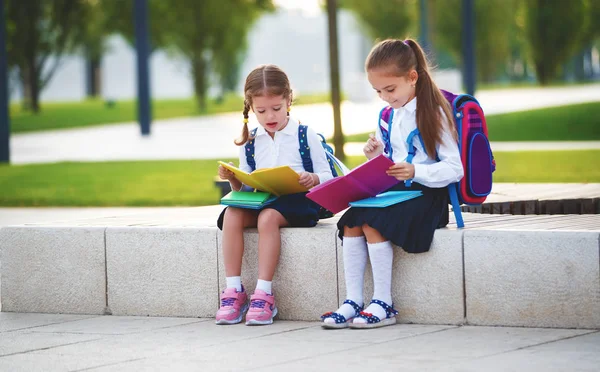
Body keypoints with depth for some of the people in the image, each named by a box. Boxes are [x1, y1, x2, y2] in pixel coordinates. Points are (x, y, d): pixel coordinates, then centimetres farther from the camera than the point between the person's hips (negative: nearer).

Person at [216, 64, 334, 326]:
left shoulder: (305, 135, 4)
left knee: (268, 217, -36)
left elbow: (327, 177, 2)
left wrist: (312, 179, -20)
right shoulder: (249, 142, 15)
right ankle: (233, 291, -27)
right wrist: (233, 179, -6)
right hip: (260, 200, 4)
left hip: (297, 201, -4)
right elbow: (244, 187, 17)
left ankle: (263, 293, -35)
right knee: (231, 215, -28)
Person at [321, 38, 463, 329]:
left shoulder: (433, 114, -7)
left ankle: (383, 304, -23)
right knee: (351, 221, -19)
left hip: (426, 196, -7)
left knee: (372, 224, -28)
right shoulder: (388, 117, 16)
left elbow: (454, 169, -13)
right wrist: (375, 158, 2)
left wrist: (415, 171, -26)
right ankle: (353, 301, -19)